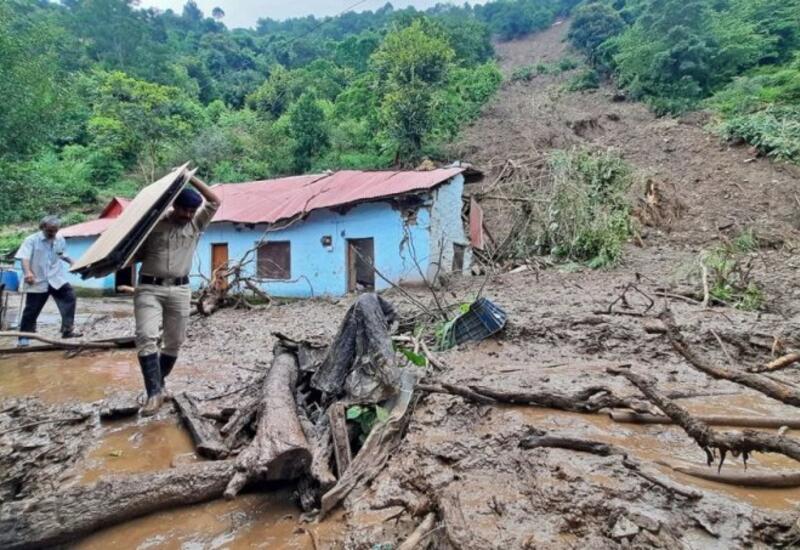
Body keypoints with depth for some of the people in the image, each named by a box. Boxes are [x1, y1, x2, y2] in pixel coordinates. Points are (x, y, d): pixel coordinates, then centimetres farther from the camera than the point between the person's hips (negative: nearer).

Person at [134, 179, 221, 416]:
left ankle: (160, 383, 29)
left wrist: (192, 178, -7)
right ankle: (155, 392, -16)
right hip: (149, 288, -2)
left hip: (180, 290, 3)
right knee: (146, 338, -16)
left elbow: (215, 202, -4)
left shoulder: (197, 224, 7)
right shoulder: (153, 223, 1)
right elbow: (137, 255, 7)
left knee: (174, 343, 10)